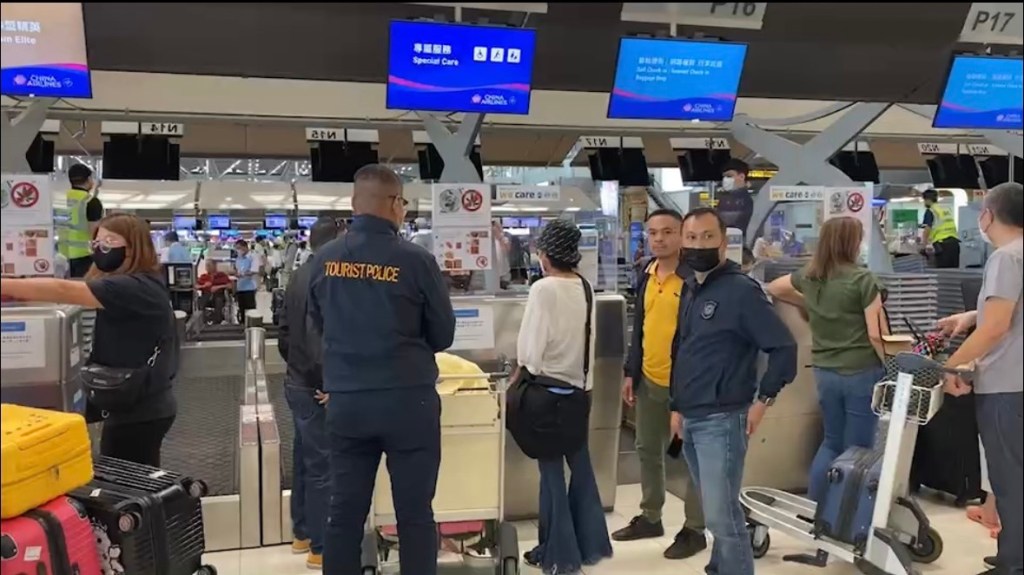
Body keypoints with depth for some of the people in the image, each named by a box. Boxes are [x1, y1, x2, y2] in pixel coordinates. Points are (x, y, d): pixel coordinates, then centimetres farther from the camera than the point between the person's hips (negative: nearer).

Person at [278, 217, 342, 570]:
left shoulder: (300, 276, 10)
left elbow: (284, 330, 16)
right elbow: (318, 338, -26)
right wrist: (326, 384, -18)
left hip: (297, 382, 10)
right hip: (314, 389, -10)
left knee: (303, 461, 18)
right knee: (321, 467, -1)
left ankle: (302, 534, 31)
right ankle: (320, 548, 8)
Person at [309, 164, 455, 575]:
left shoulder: (323, 259, 0)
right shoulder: (415, 260, -11)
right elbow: (443, 335, 0)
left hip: (344, 401, 4)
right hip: (407, 400, -3)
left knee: (344, 513, 11)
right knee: (415, 514, 6)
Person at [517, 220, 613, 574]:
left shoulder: (544, 289, -15)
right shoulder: (585, 288, 2)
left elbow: (531, 346, -14)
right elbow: (588, 339, 4)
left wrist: (521, 375, 2)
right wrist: (584, 380, 12)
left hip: (547, 388, -6)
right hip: (579, 387, 6)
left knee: (552, 469, 3)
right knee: (580, 464, 14)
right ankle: (590, 543, 24)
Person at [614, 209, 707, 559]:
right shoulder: (645, 276, 8)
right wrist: (631, 372, 13)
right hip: (648, 380, 7)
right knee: (647, 450, 18)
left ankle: (695, 530, 19)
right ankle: (650, 517, 34)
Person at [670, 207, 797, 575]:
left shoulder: (741, 289, -13)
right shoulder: (689, 289, 11)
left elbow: (784, 348, -15)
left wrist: (762, 400, -11)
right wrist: (677, 406, 11)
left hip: (721, 421, -7)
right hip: (690, 420, 8)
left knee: (721, 516, -4)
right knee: (718, 510, 20)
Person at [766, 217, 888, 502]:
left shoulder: (808, 276, 4)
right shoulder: (863, 279, -14)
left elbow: (773, 288, 24)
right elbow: (876, 334, -14)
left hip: (825, 372, 6)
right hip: (861, 372, -5)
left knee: (832, 442, 20)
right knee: (858, 449, 5)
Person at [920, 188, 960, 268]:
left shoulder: (930, 211, -1)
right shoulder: (947, 210, 21)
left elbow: (927, 230, -7)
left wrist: (923, 244, 3)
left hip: (943, 244, -7)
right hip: (954, 242, 7)